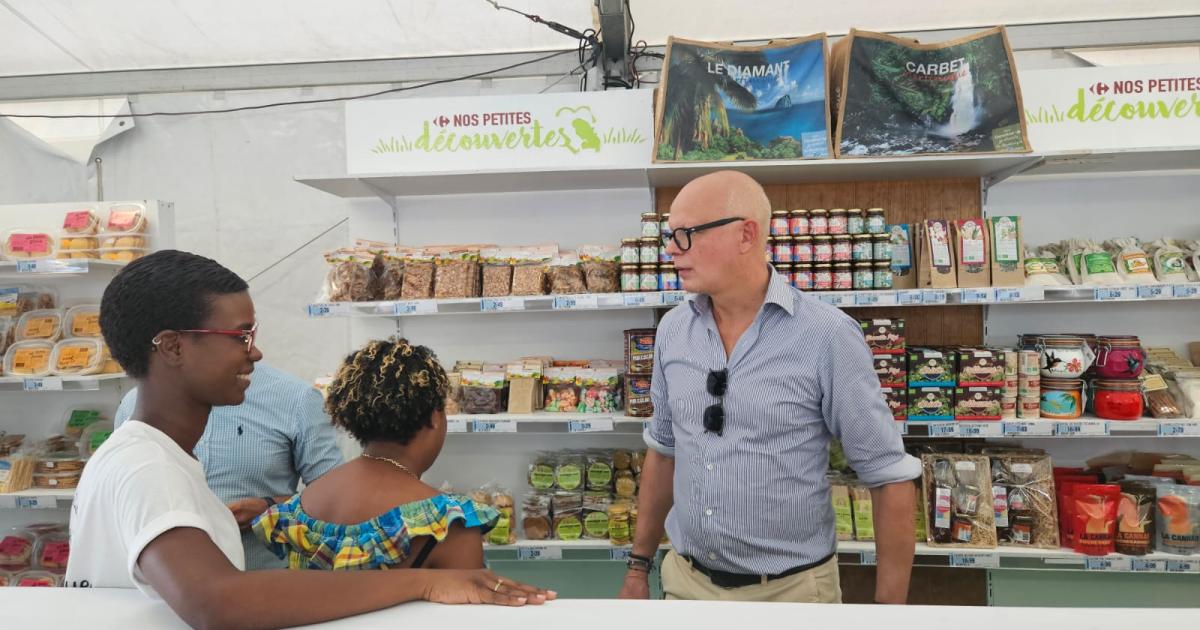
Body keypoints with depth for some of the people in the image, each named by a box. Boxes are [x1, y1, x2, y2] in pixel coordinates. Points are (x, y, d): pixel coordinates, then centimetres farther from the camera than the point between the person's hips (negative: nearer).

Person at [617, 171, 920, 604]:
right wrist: (639, 566, 11)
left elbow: (889, 476, -11)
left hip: (790, 587, -4)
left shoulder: (828, 336, -17)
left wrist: (889, 603, -10)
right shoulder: (672, 330, -2)